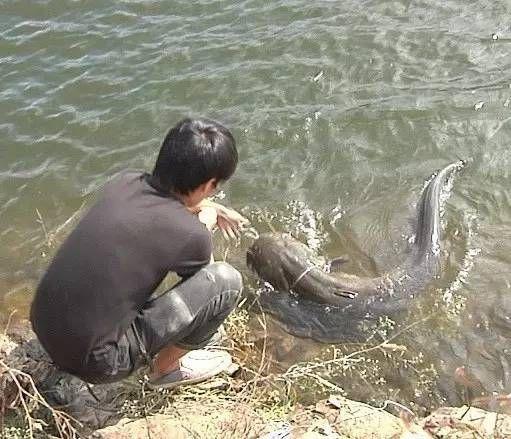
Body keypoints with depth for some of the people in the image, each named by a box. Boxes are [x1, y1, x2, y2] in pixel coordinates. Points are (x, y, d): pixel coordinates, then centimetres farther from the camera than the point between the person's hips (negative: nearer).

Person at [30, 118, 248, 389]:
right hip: (94, 362, -7)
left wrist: (213, 209, 30)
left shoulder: (125, 182, -3)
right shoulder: (190, 235, -21)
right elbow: (206, 274, 4)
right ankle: (167, 366, 12)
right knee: (226, 280, -8)